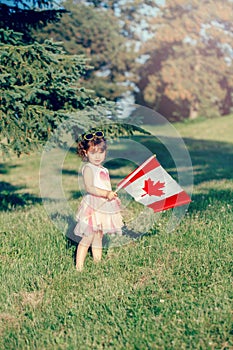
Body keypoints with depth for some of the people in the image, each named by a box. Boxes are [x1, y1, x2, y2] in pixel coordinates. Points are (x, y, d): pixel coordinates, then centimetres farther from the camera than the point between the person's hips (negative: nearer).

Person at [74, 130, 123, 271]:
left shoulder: (104, 170, 16)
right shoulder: (88, 168, -11)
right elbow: (90, 188, -23)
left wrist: (113, 196, 13)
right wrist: (106, 193, -30)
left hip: (105, 206, 8)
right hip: (92, 207, -8)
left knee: (98, 239, 14)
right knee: (88, 238, -7)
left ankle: (98, 264, 22)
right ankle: (79, 267, -2)